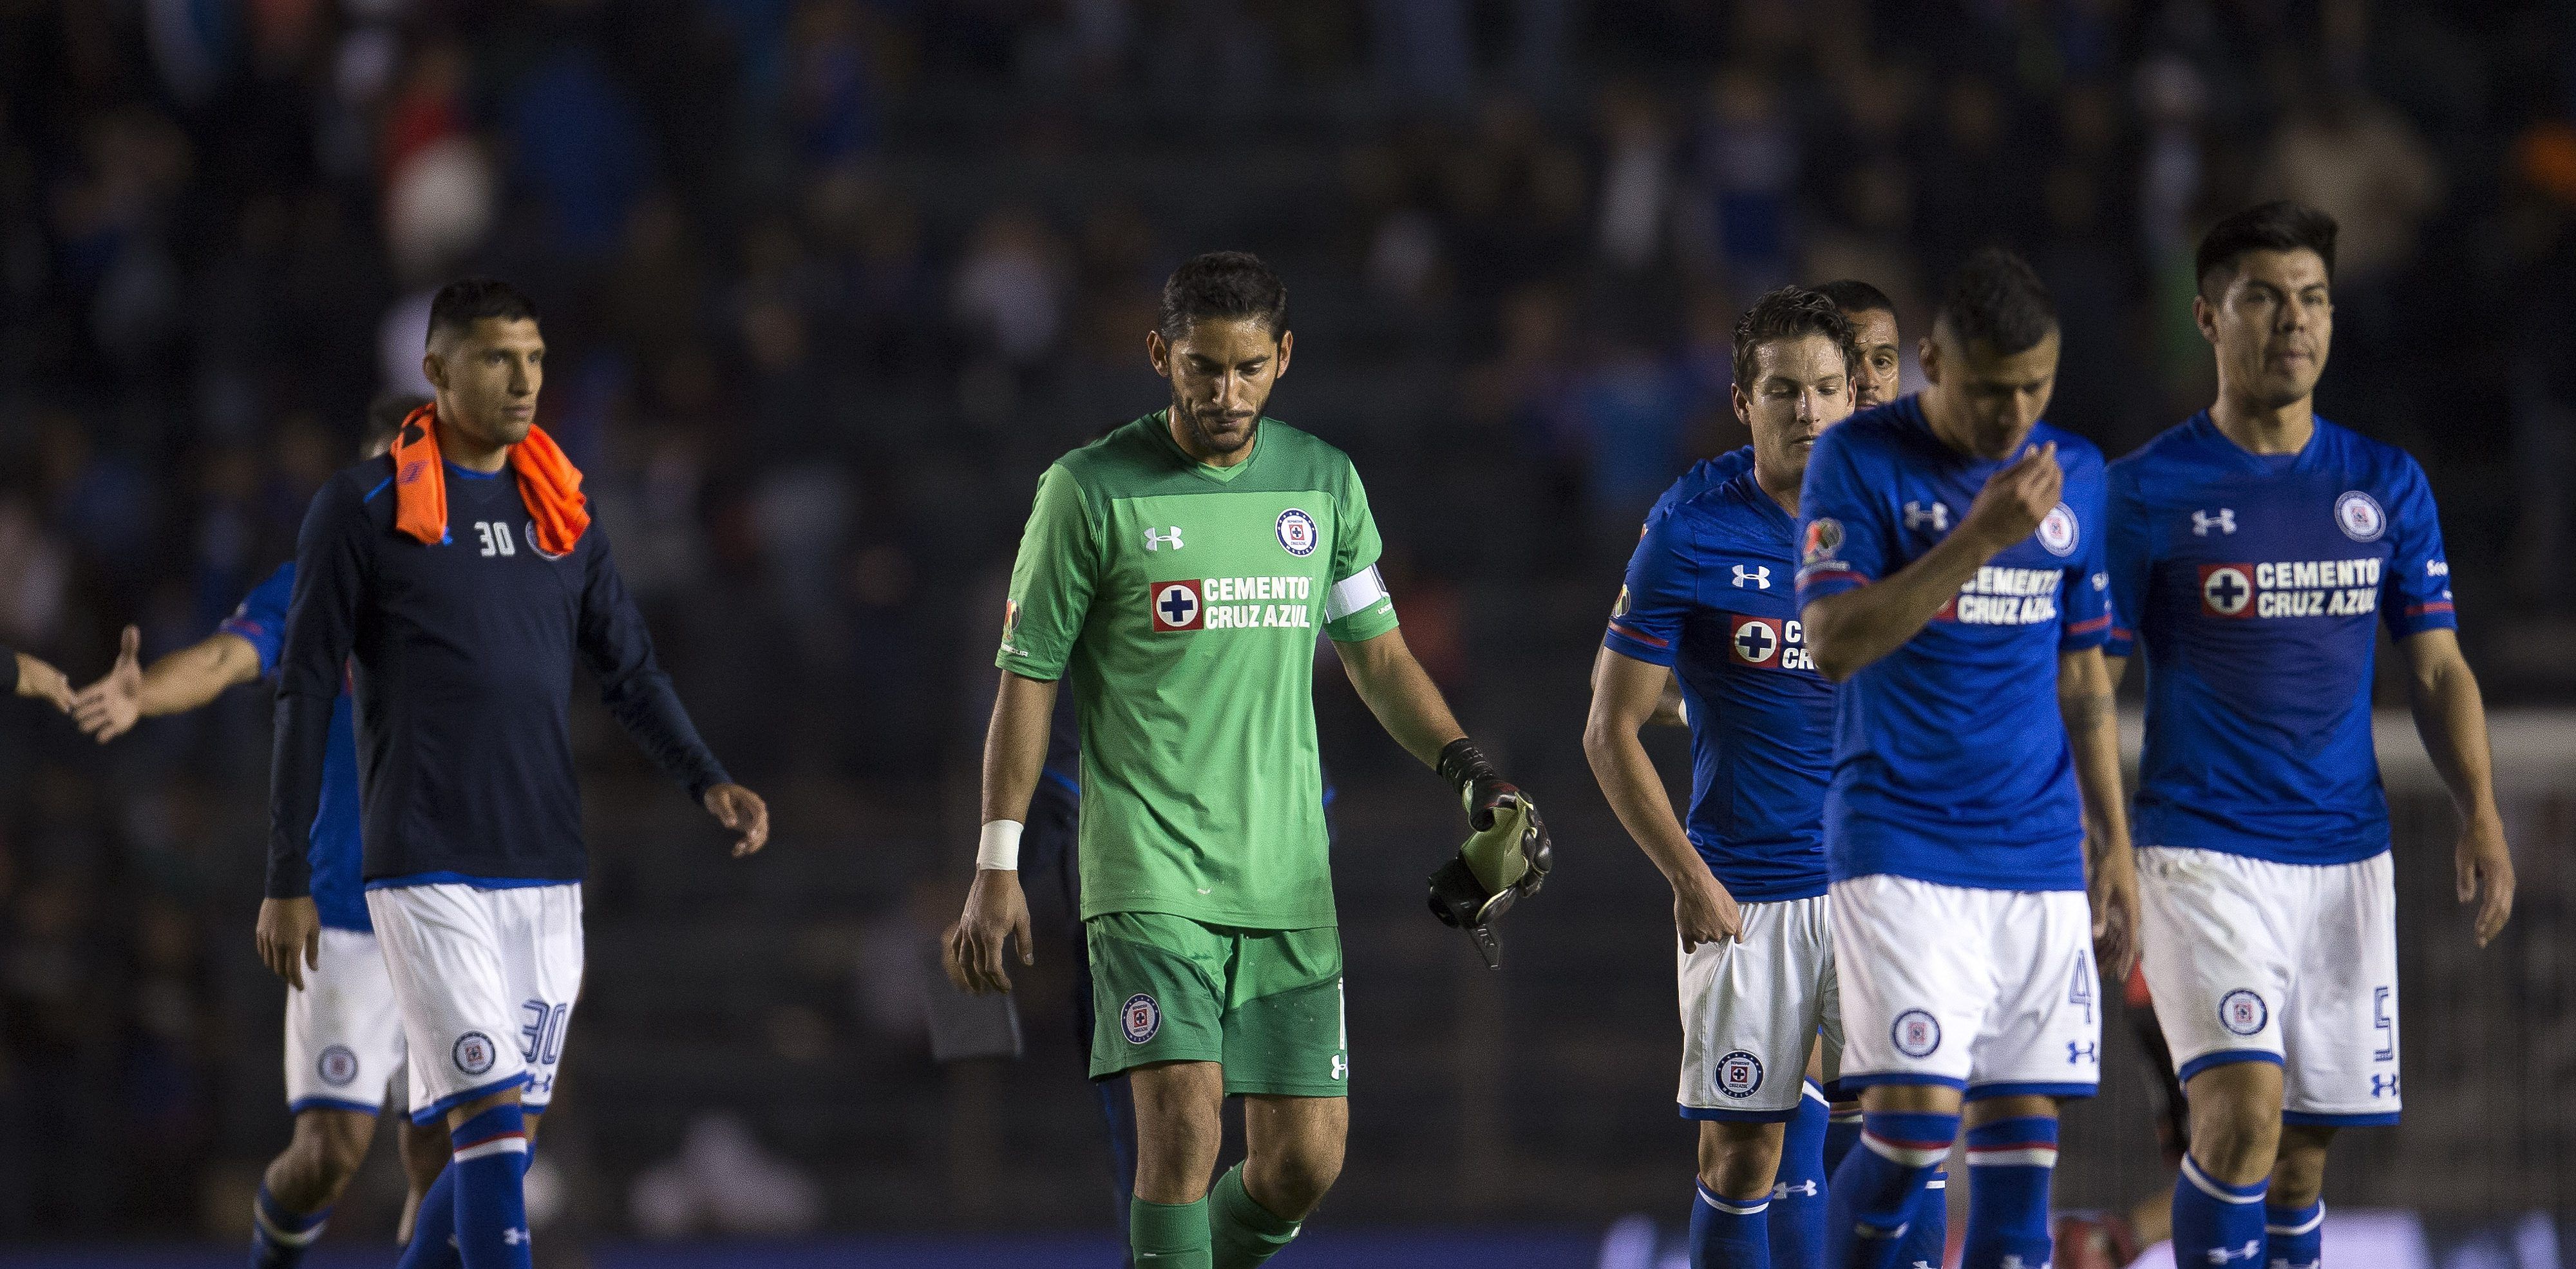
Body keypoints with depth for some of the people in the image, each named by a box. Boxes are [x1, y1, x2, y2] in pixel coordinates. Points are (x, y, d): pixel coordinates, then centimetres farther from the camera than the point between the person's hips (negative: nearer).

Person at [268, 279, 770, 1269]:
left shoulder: (561, 509, 13)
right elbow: (305, 697, 0)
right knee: (492, 1118, -15)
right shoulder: (361, 509, -2)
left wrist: (706, 782, -3)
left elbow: (630, 674, 15)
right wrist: (288, 881, -3)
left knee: (504, 1136, 6)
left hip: (546, 873, 5)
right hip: (427, 876, -5)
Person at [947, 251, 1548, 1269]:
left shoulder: (1325, 485, 9)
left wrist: (1466, 766, 1)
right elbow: (1027, 678, 0)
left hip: (1287, 876, 4)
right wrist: (998, 865, -4)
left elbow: (1377, 657, 18)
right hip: (1148, 871, -4)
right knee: (1182, 1121, -20)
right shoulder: (1091, 491, -3)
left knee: (1303, 1163, 2)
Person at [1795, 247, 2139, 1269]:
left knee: (2022, 1138, 1)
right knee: (1914, 1119, -16)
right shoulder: (1859, 461, -5)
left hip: (2040, 860, 5)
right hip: (1899, 848, -5)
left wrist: (2115, 846, 15)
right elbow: (1833, 645, -16)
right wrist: (1980, 539, -20)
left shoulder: (2077, 475, 10)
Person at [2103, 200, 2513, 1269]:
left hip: (2346, 853, 4)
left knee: (2304, 1155, 6)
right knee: (2241, 1114, -20)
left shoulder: (2386, 487, 9)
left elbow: (2437, 670, 12)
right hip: (2201, 851, -4)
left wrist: (2479, 814, -3)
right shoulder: (2146, 491, -2)